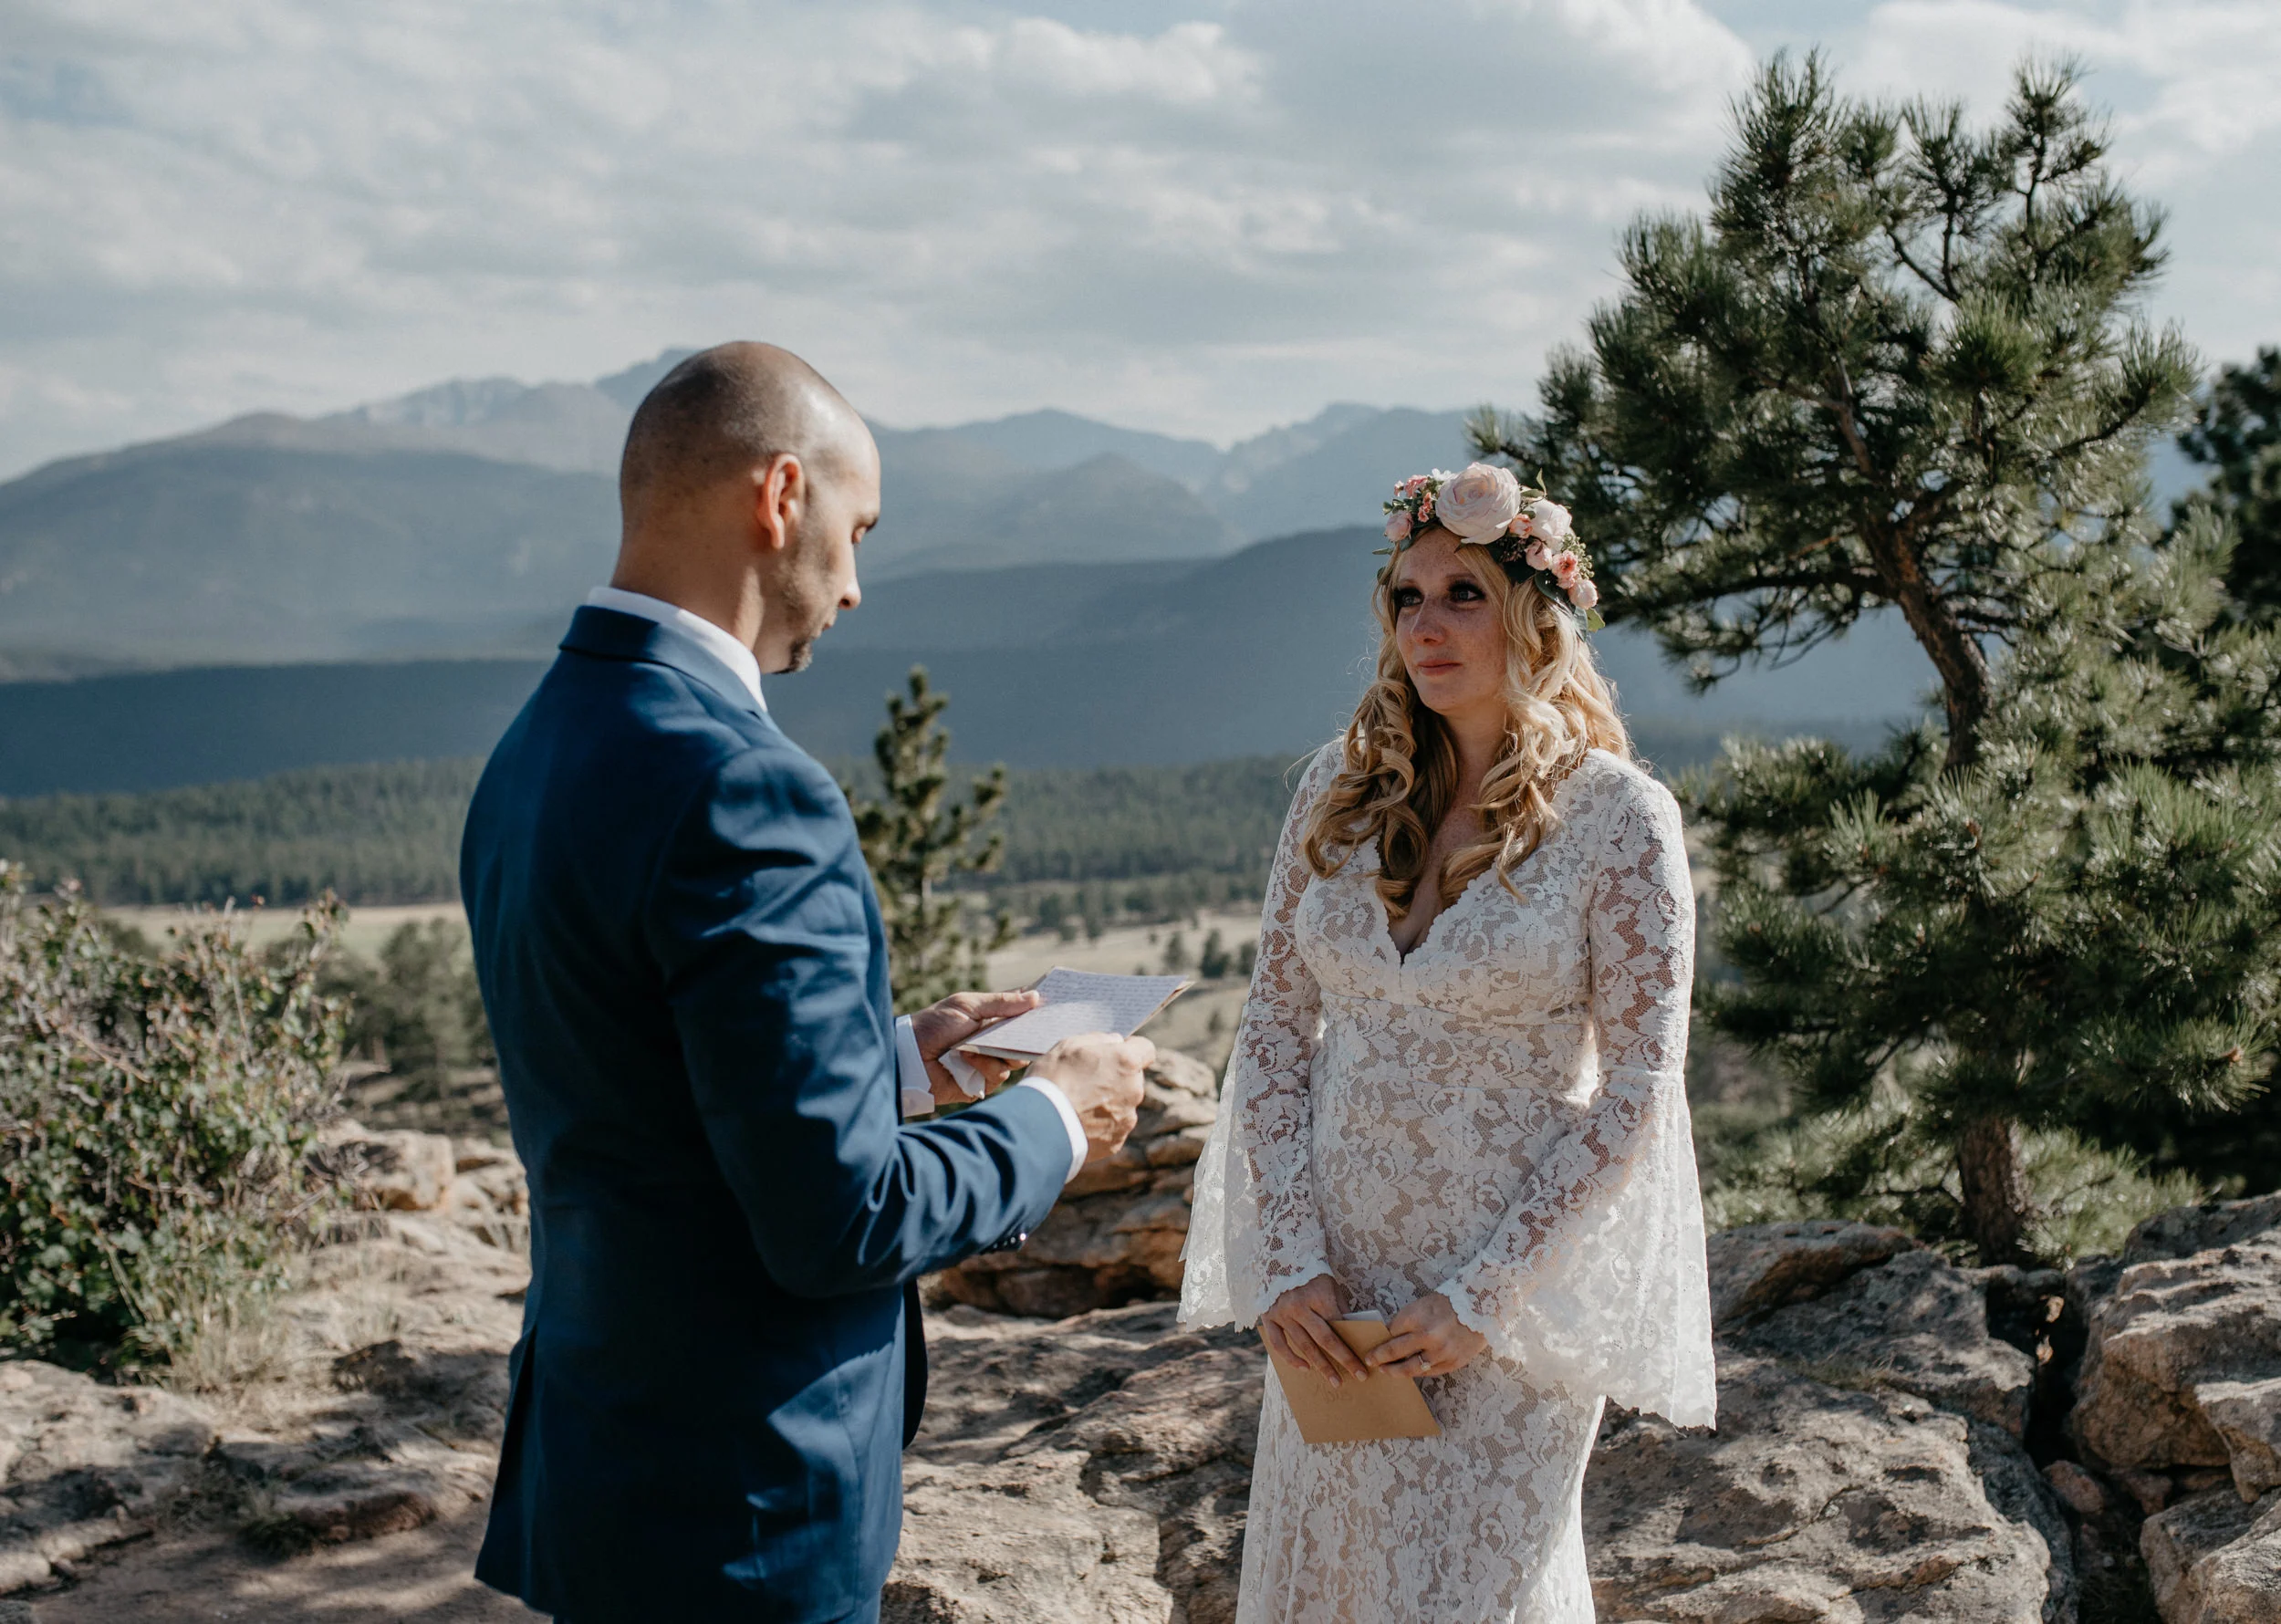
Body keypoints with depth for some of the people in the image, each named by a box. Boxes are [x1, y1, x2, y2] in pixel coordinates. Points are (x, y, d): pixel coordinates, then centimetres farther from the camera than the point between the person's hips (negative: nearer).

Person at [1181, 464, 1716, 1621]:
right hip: (1336, 1288, 4)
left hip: (1515, 1291, -4)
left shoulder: (1619, 819, -11)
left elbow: (1637, 1091, -11)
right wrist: (1288, 1261, -6)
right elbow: (1275, 1028, 3)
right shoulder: (1341, 790, 1)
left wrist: (1483, 1298, -13)